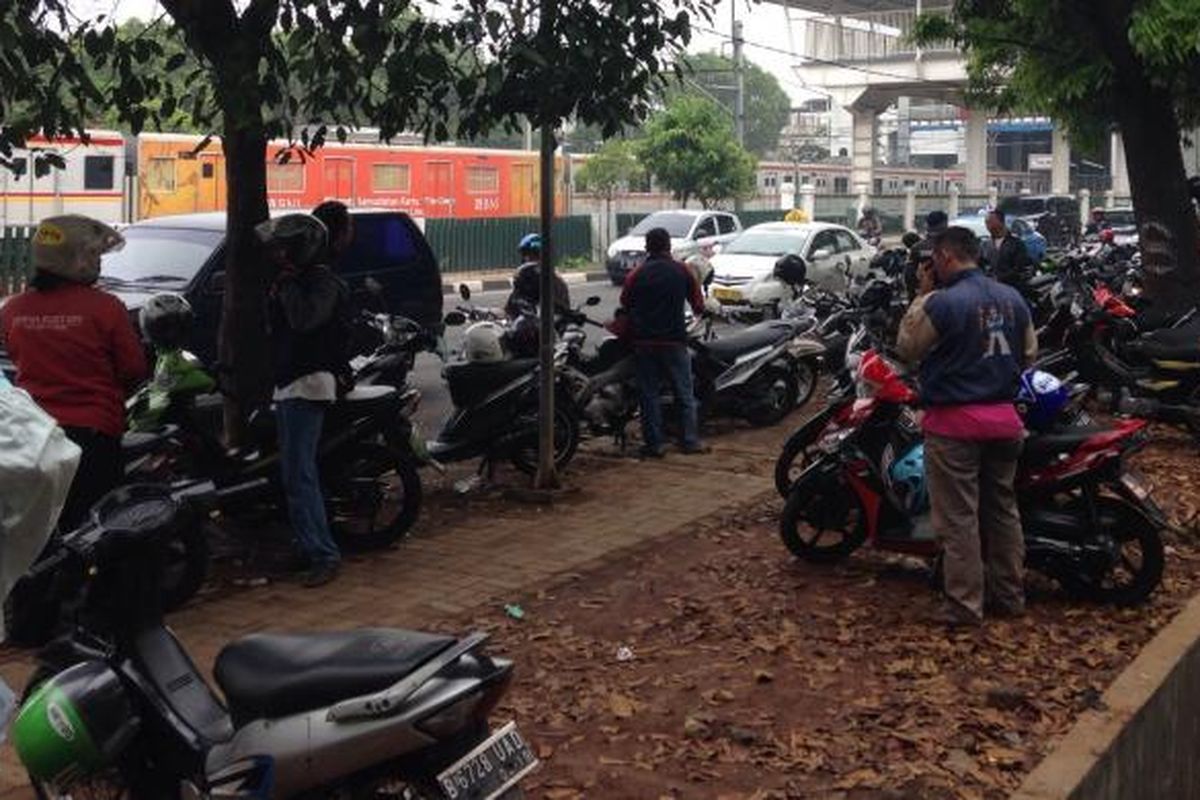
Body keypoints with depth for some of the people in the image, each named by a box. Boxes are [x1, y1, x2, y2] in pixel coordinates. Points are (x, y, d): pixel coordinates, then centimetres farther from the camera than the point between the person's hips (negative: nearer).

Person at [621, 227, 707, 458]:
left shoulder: (637, 275, -1)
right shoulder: (682, 271, -2)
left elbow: (625, 303, 3)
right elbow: (698, 306, 2)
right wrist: (698, 311, 24)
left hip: (644, 342, 1)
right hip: (675, 341, -1)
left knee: (649, 394, 7)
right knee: (684, 393, 9)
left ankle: (653, 444, 6)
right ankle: (691, 441, 9)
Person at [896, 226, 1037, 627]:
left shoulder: (942, 303, -18)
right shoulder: (1013, 298, 5)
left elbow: (907, 347, -5)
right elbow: (1028, 353, 14)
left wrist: (922, 295, -1)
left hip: (955, 421, -7)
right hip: (1004, 416, 7)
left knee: (959, 518, 1)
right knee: (1003, 509, 17)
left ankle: (965, 606, 5)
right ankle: (1010, 595, 27)